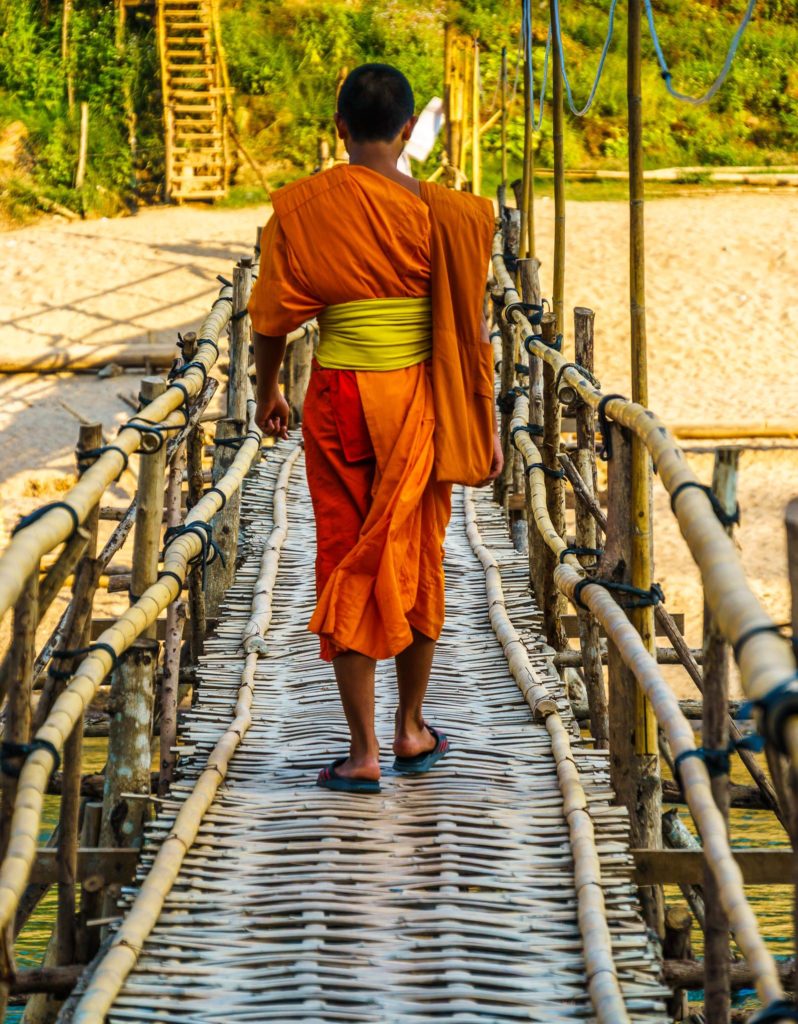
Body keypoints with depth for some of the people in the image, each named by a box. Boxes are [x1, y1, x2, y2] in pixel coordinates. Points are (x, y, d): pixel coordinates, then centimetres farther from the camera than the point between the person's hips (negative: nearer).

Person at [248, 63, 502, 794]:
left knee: (348, 567, 6)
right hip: (417, 400, 1)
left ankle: (364, 752, 3)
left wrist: (268, 393, 16)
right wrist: (485, 426, 4)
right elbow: (469, 329, -5)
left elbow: (272, 317, -1)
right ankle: (411, 729, 27)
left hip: (339, 399, 0)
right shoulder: (441, 215, -7)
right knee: (415, 560, 15)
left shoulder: (300, 208, -6)